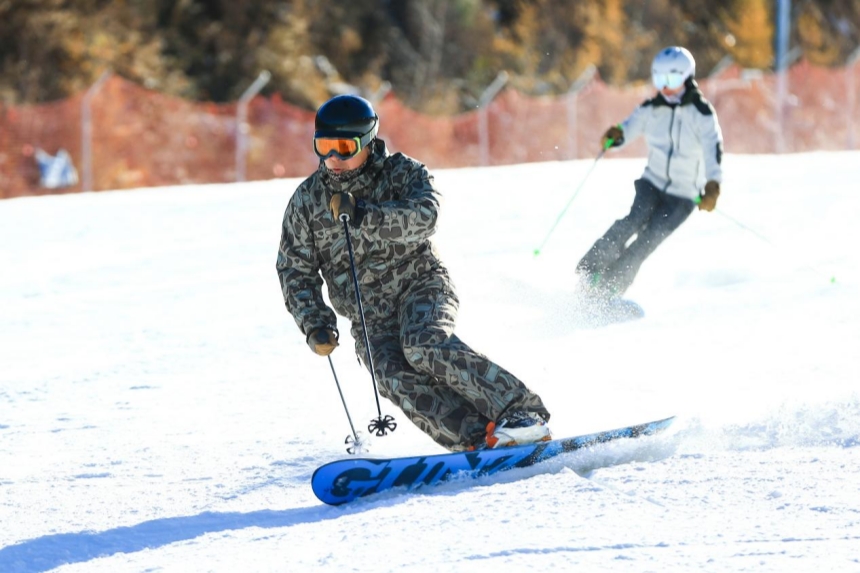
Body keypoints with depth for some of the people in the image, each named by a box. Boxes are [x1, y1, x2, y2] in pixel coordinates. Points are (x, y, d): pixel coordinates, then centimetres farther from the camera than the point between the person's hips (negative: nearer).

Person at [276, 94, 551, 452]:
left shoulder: (402, 173, 0)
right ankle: (479, 441, -36)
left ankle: (522, 413, -35)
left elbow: (423, 217, -20)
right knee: (395, 378, -28)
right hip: (369, 319, 3)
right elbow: (296, 270, 12)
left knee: (424, 346, -35)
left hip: (421, 285, -3)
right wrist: (314, 324, -2)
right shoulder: (307, 200, 8)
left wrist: (363, 216, -30)